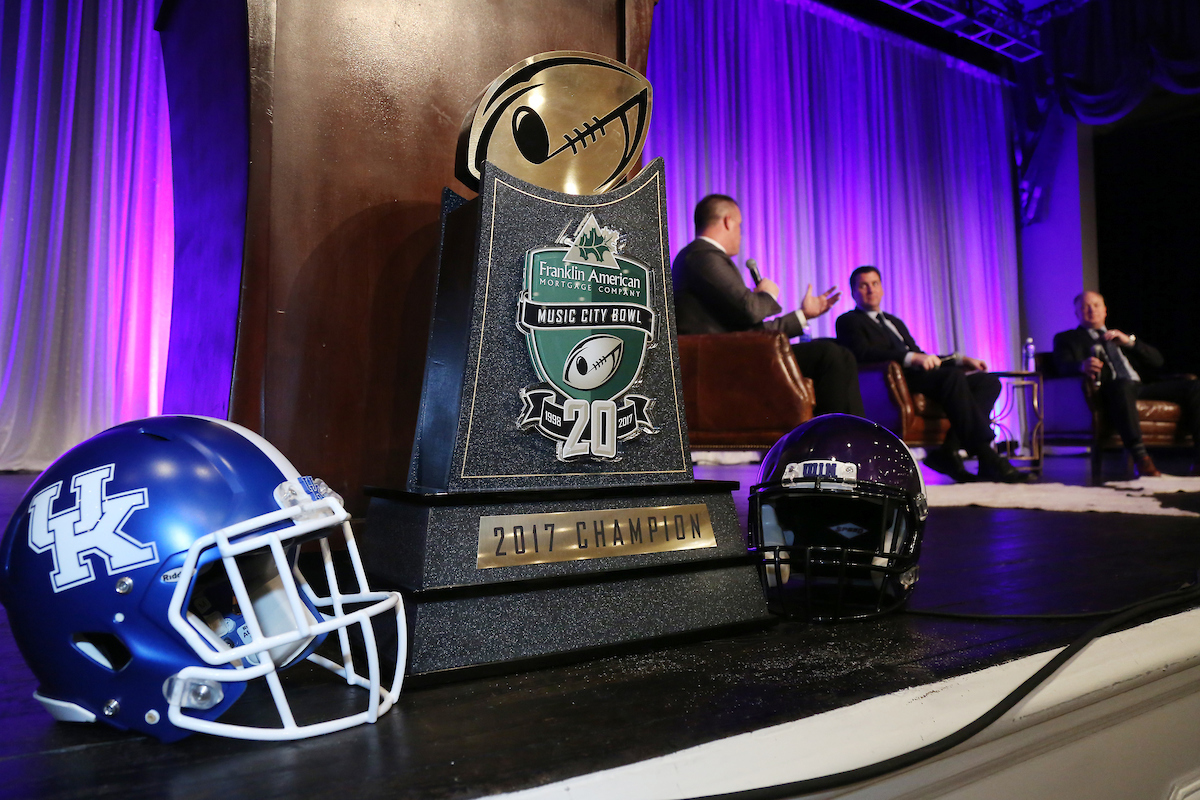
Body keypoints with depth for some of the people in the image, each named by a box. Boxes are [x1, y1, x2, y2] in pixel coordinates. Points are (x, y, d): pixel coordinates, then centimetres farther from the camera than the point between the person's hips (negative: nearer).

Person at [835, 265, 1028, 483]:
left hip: (919, 376, 8)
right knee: (954, 376, -32)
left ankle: (947, 451, -23)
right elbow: (863, 353, -12)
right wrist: (911, 358, -23)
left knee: (988, 381, -11)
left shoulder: (895, 322, 35)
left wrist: (961, 360, 11)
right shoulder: (849, 321, 9)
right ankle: (987, 458, -32)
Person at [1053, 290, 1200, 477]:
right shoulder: (1066, 339, 21)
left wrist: (1129, 341, 5)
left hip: (1143, 387, 6)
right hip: (1111, 390, -5)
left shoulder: (1123, 337, 35)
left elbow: (1157, 361, 22)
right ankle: (1140, 457, -47)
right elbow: (1063, 365, 0)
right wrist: (1082, 365, -24)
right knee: (1123, 385, -40)